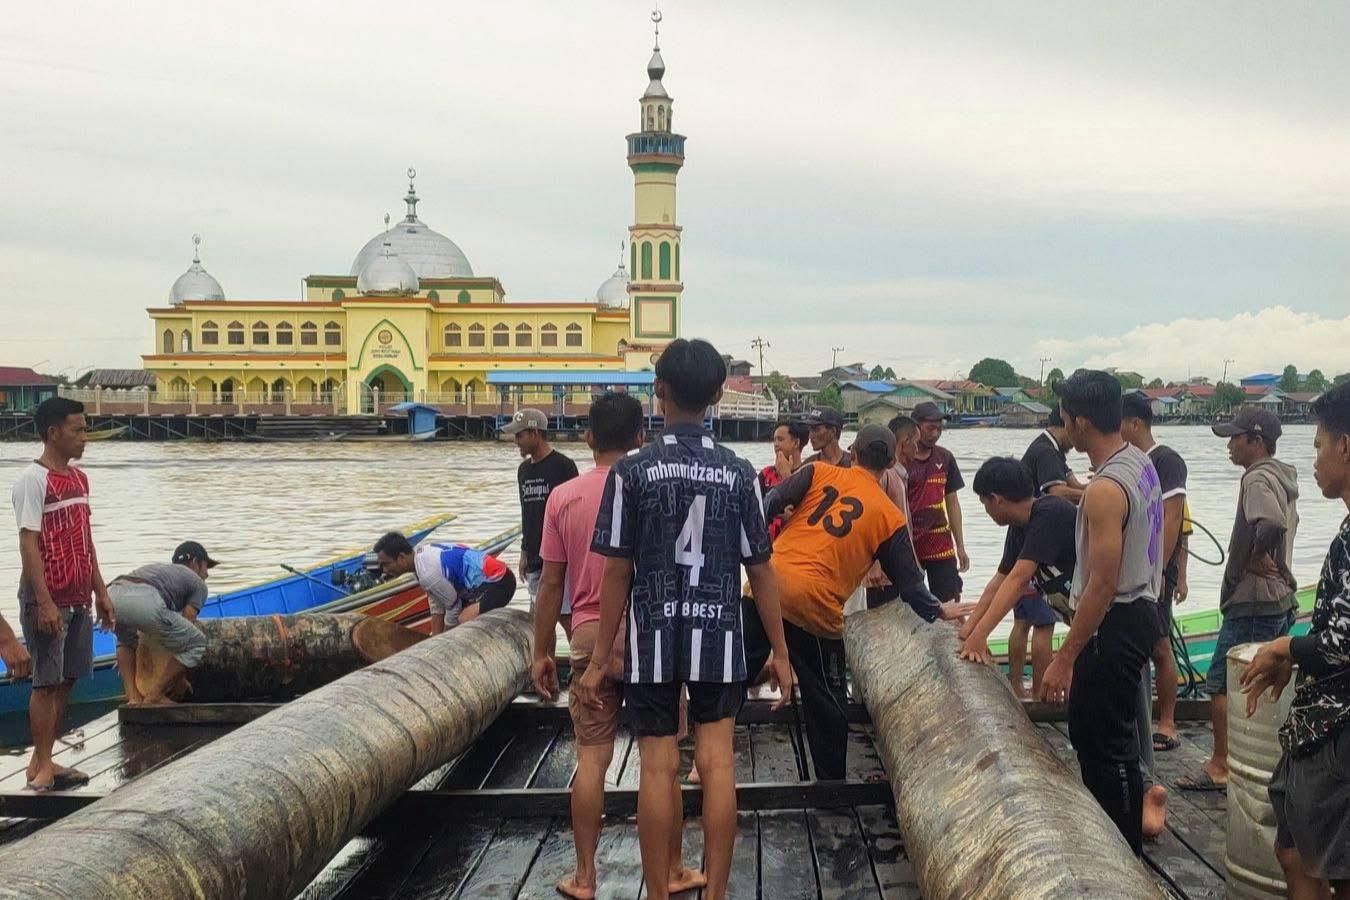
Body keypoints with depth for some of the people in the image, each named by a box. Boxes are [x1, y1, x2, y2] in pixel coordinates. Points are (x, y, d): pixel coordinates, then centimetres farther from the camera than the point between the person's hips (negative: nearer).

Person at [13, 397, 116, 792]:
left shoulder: (79, 478, 12)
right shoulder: (33, 479, -12)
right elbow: (28, 543, -16)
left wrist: (100, 592, 16)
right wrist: (44, 603, -21)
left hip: (78, 599, 8)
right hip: (48, 600, -8)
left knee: (66, 680, 10)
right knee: (47, 681, -2)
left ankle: (42, 762, 18)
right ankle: (41, 767, 7)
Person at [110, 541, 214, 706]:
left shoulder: (158, 568, 44)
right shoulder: (198, 583, 26)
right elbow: (186, 625, 19)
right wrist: (179, 675, 29)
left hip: (112, 595, 7)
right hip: (144, 602, -7)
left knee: (126, 639, 40)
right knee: (196, 644, 11)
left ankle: (132, 694, 22)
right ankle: (154, 696, 10)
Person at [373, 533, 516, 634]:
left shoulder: (428, 574, -25)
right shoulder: (420, 550, 4)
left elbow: (454, 607, -13)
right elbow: (436, 604, 9)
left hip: (498, 583, -11)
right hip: (491, 577, 11)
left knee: (463, 623, -26)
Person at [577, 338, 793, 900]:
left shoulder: (632, 470, -7)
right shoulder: (738, 473, -2)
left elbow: (617, 572, -7)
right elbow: (760, 569, 0)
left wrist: (599, 660, 0)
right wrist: (780, 651, 9)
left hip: (653, 639, -1)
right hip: (719, 640, 1)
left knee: (659, 768, 4)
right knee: (717, 763, 5)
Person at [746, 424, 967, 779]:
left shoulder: (819, 472, 9)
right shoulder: (891, 517, 7)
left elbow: (770, 504, -2)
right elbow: (908, 582, 13)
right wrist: (938, 611, 29)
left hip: (768, 586, 2)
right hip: (816, 606, -1)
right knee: (827, 705, 14)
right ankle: (832, 783, 23)